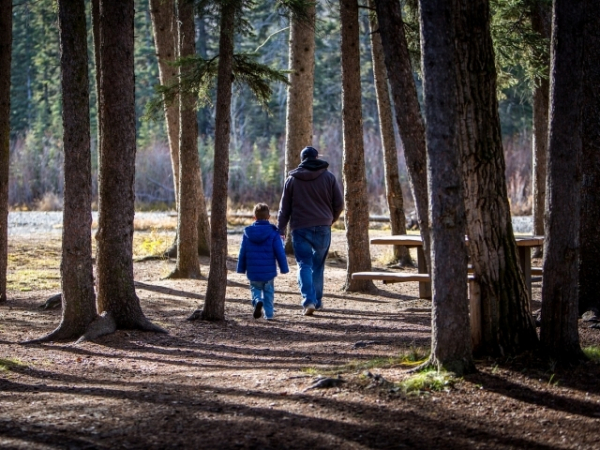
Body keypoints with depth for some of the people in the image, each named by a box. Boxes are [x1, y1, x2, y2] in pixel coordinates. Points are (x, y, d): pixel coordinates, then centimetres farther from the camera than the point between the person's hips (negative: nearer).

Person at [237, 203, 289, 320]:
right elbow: (280, 253, -6)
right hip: (269, 271, -1)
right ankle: (268, 314, 12)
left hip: (253, 272, 1)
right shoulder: (273, 232, -7)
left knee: (255, 288, 16)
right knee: (268, 291, 15)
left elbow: (242, 253, 4)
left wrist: (241, 269, 15)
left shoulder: (248, 233, -1)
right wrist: (284, 268, 4)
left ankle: (257, 301, -15)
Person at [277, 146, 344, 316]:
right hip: (323, 228, 1)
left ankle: (308, 300, -17)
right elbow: (339, 204, 4)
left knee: (304, 265, -2)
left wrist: (280, 229, 14)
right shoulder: (328, 177, 3)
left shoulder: (292, 179, 3)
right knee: (318, 265, 13)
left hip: (300, 228, -1)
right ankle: (317, 300, 17)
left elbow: (284, 207, 6)